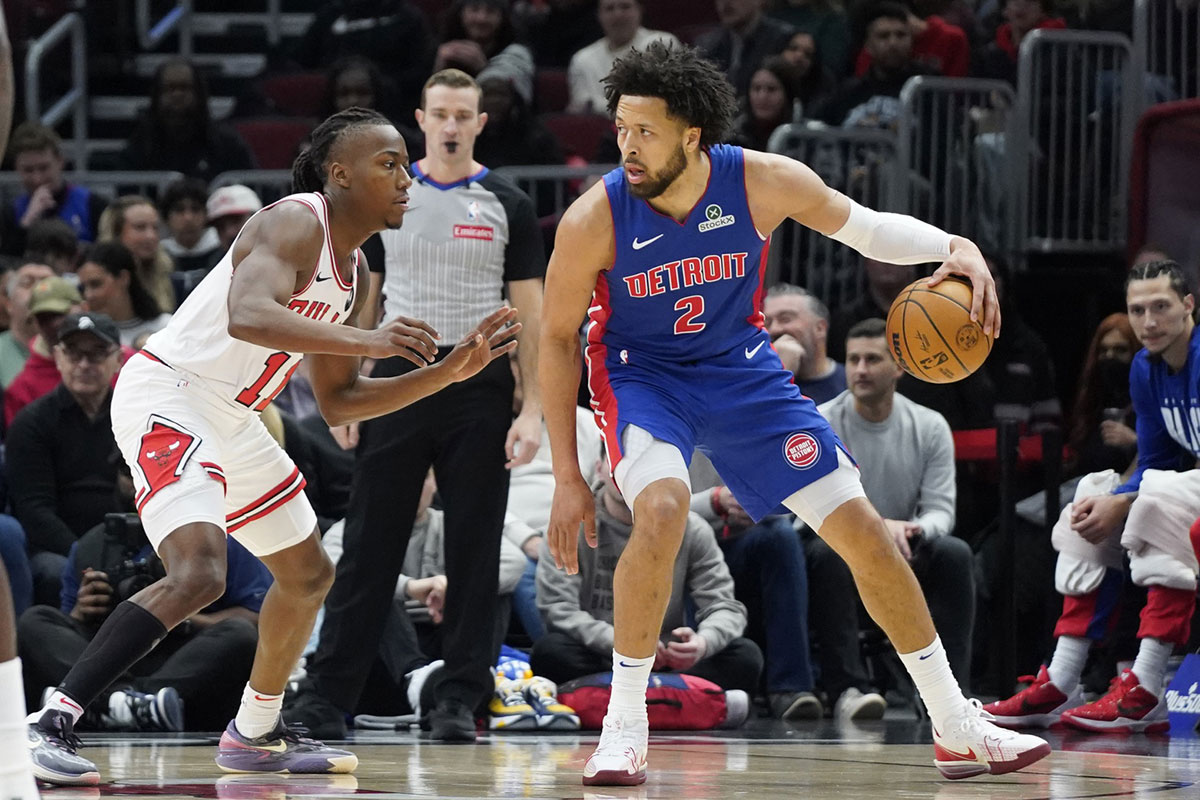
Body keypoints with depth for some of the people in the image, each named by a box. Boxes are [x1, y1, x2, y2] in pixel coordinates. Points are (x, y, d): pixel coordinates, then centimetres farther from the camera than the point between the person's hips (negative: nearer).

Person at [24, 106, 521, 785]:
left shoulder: (354, 271, 12)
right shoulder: (296, 222, -16)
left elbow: (338, 401, 18)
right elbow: (248, 316, -36)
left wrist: (448, 372, 11)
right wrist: (369, 340, -39)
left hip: (229, 420, 11)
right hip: (166, 397, -11)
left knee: (309, 574, 21)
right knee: (197, 574, -28)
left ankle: (256, 735, 37)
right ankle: (52, 723, -27)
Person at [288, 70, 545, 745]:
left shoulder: (508, 206, 3)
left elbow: (532, 315, 2)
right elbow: (361, 301, 11)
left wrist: (533, 411, -7)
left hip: (478, 390, -1)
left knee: (475, 554, 1)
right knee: (370, 545, 0)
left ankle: (460, 700, 7)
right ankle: (329, 695, 2)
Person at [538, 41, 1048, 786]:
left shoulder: (763, 182, -22)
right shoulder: (594, 220, -25)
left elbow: (863, 226, -4)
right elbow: (558, 339, -12)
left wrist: (953, 247, -23)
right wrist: (568, 478, -11)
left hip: (741, 367, 3)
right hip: (641, 372, -3)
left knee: (864, 530, 1)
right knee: (662, 508, -34)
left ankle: (958, 730, 15)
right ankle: (623, 730, -19)